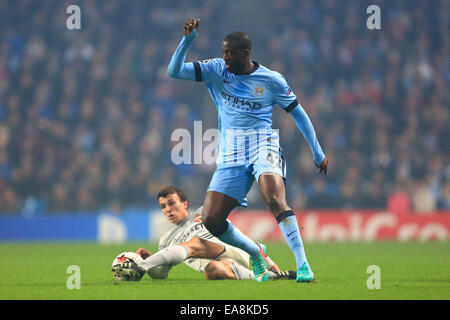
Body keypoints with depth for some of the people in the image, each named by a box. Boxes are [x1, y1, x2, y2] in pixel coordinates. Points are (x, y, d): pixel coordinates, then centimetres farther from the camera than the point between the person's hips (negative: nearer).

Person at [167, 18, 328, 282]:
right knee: (211, 220, -7)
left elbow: (298, 113, 11)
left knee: (274, 199, -32)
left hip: (263, 146, -4)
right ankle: (256, 253, 18)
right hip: (231, 156, 4)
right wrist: (188, 39, -14)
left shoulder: (271, 80, 0)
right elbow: (174, 71, 0)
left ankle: (302, 263, -30)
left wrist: (318, 153, 14)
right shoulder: (215, 70, 6)